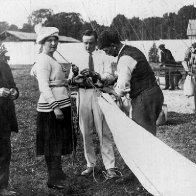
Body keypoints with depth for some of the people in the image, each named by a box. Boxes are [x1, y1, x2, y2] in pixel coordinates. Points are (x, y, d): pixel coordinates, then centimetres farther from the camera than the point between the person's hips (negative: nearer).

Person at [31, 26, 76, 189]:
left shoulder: (51, 59, 17)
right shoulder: (43, 60, -13)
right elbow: (44, 87, -21)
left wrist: (70, 80, 11)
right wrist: (55, 107, -25)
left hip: (61, 105, 10)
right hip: (51, 108, -10)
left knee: (59, 142, 17)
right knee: (53, 144, -1)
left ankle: (57, 174, 29)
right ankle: (53, 179, 8)